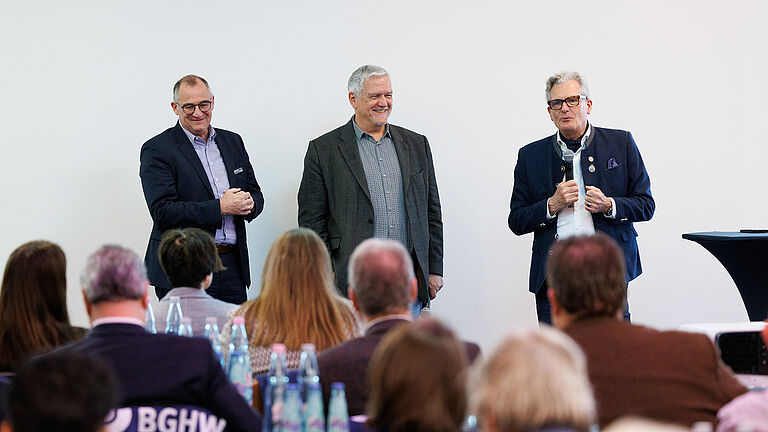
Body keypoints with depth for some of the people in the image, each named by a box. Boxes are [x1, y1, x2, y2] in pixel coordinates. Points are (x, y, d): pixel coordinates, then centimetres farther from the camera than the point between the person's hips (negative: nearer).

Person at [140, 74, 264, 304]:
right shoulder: (157, 150, -4)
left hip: (232, 266, 5)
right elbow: (162, 212, -14)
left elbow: (255, 194, 19)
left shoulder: (233, 142, 15)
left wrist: (248, 203, -6)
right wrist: (220, 208, -17)